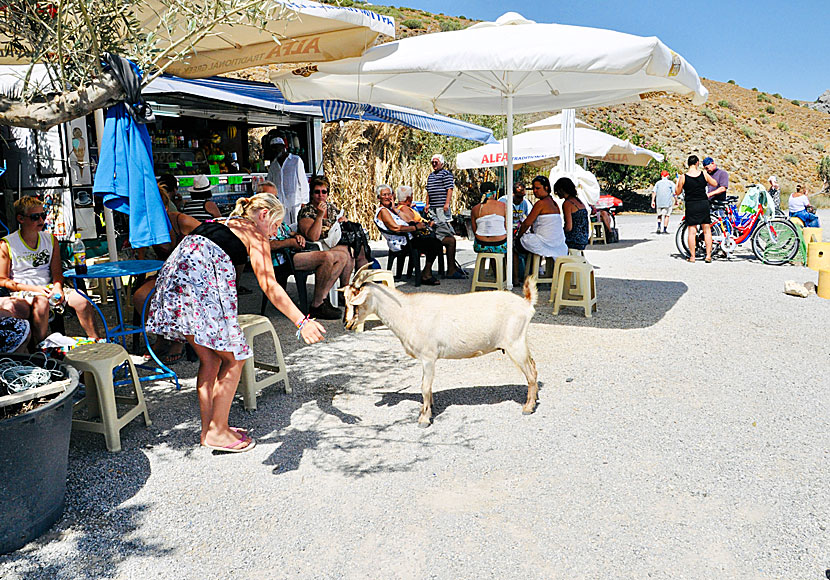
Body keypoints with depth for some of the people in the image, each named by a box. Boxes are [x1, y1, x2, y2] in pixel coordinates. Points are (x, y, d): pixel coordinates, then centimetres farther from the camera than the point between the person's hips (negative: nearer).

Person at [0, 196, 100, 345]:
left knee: (81, 301, -21)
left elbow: (57, 272, 11)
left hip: (48, 287, 4)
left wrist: (57, 288, -12)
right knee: (41, 302, -38)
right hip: (22, 292, -4)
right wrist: (35, 289, -14)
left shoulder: (50, 240, 12)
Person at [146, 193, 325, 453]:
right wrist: (302, 322, -5)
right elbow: (269, 287, -3)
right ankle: (217, 432, 12)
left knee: (210, 359, 18)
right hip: (202, 284, -8)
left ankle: (208, 428, 26)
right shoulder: (254, 236, 7)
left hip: (173, 275, 8)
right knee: (233, 359, 6)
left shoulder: (218, 223, 30)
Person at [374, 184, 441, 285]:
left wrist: (394, 209, 10)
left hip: (407, 238, 10)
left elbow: (406, 221, 18)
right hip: (401, 243, -10)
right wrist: (415, 228, -17)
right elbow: (395, 228, -22)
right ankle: (426, 275, -9)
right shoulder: (382, 211, -9)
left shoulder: (389, 209, 22)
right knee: (434, 244, -17)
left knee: (435, 242, 2)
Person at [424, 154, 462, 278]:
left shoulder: (446, 174, 0)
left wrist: (447, 203, -16)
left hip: (442, 207, -7)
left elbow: (450, 189, -8)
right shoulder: (430, 176, 22)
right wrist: (427, 204, 16)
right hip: (432, 208, 7)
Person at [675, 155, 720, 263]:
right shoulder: (704, 174, -2)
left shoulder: (683, 177, -7)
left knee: (692, 231, 3)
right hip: (704, 204, 1)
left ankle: (692, 256, 4)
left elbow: (677, 192, 2)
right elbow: (715, 184, 12)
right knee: (707, 230, 9)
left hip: (691, 205, -1)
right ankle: (708, 255, 9)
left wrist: (677, 182, 19)